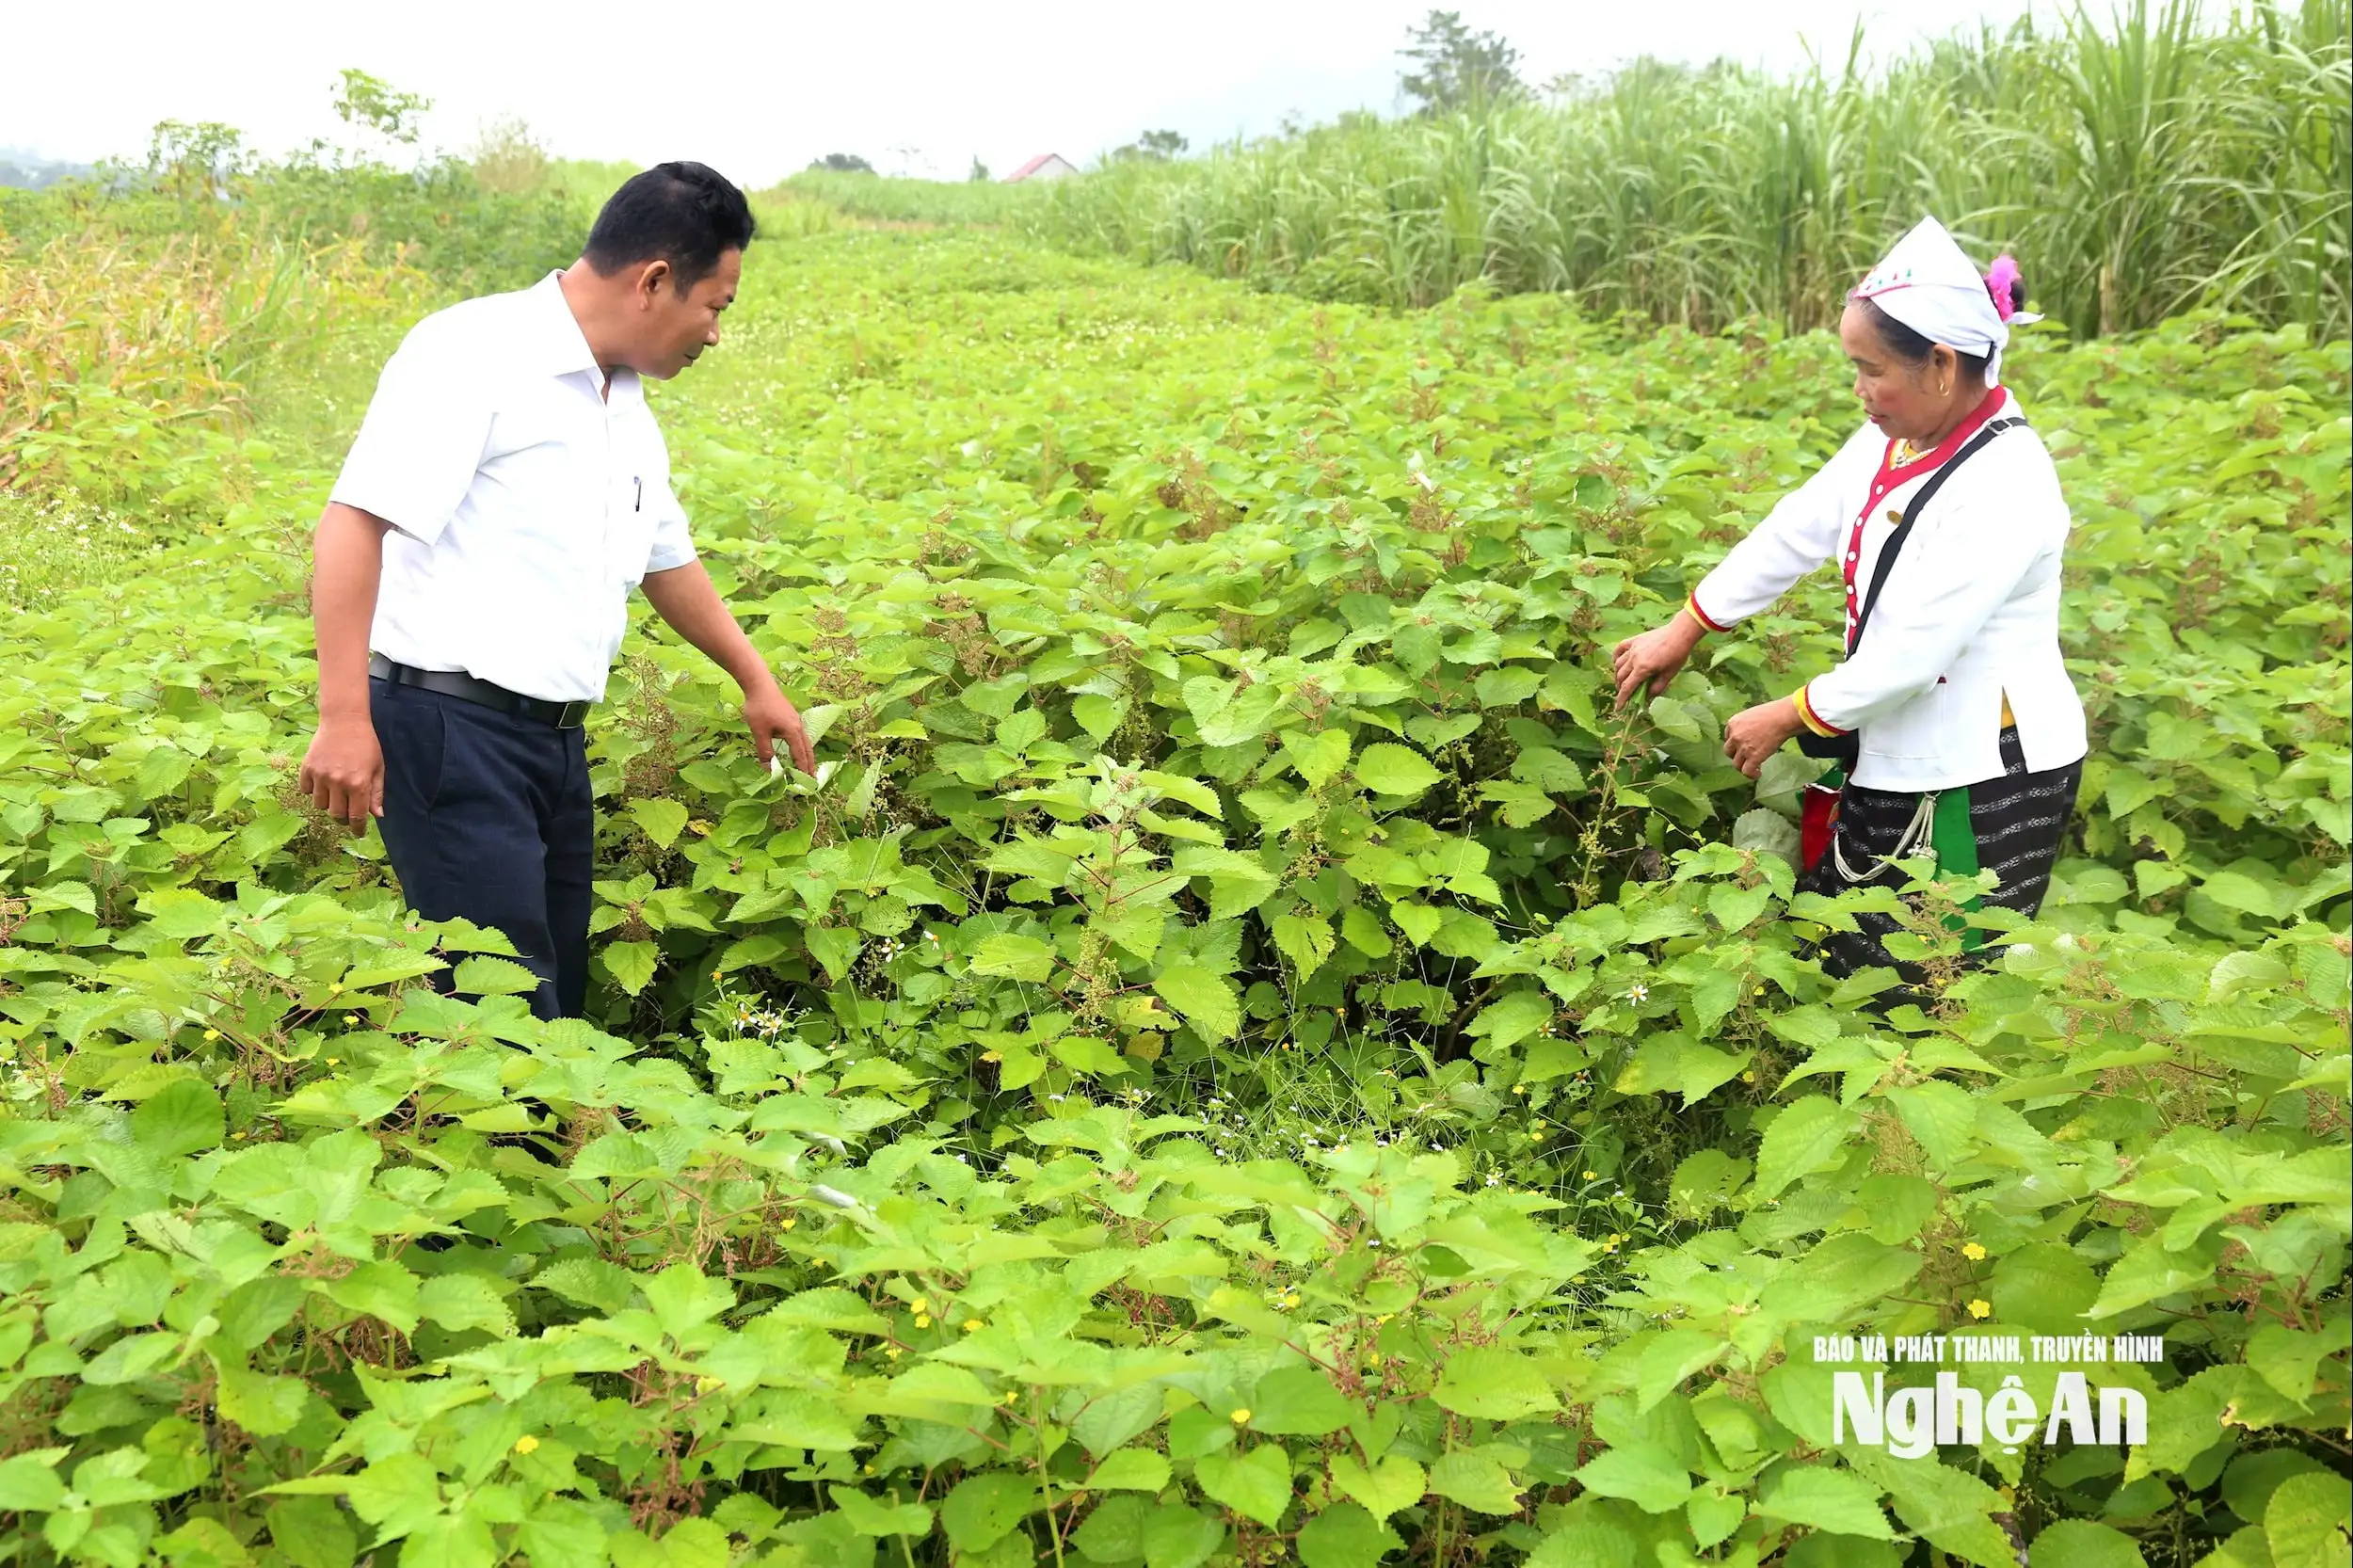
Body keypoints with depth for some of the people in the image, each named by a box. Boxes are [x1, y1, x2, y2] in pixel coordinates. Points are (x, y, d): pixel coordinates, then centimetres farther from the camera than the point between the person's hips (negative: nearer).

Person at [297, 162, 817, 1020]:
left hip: (556, 740, 9)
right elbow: (353, 523, -19)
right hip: (451, 730, -9)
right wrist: (344, 718, -25)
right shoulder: (475, 354, -12)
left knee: (559, 1000, 11)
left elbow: (667, 559, 31)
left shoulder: (627, 412, 15)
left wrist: (756, 680, 39)